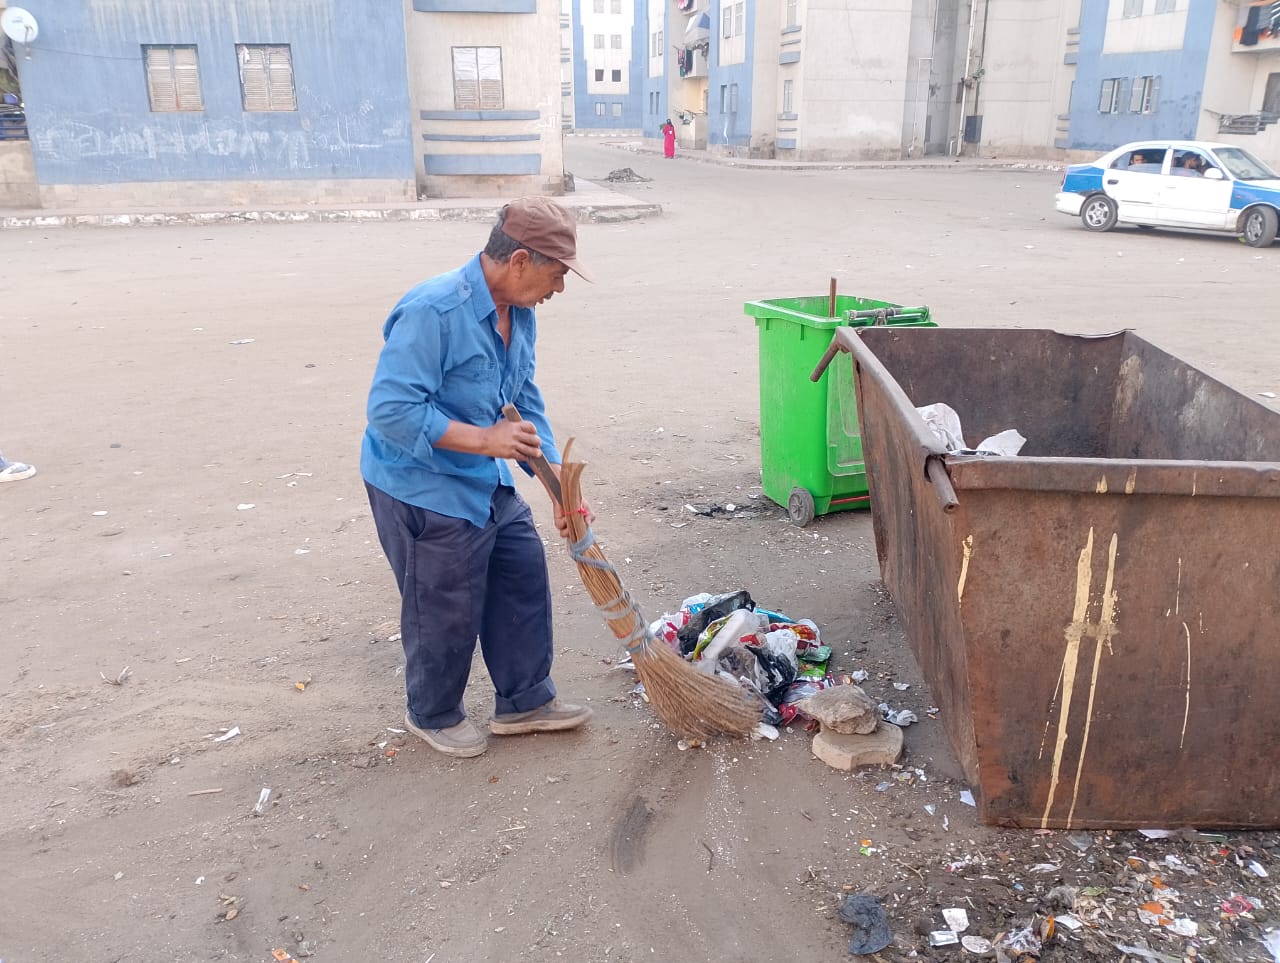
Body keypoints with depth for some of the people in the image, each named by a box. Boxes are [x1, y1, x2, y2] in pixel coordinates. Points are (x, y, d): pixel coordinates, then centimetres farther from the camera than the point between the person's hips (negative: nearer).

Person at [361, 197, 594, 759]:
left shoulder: (518, 314, 0)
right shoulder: (432, 311, -28)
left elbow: (525, 405, 8)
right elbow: (391, 410, -30)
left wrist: (557, 480, 2)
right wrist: (485, 440, -29)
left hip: (489, 484, 9)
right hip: (422, 488, -8)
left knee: (523, 581, 14)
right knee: (448, 610, 6)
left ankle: (525, 701, 32)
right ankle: (433, 714, 32)